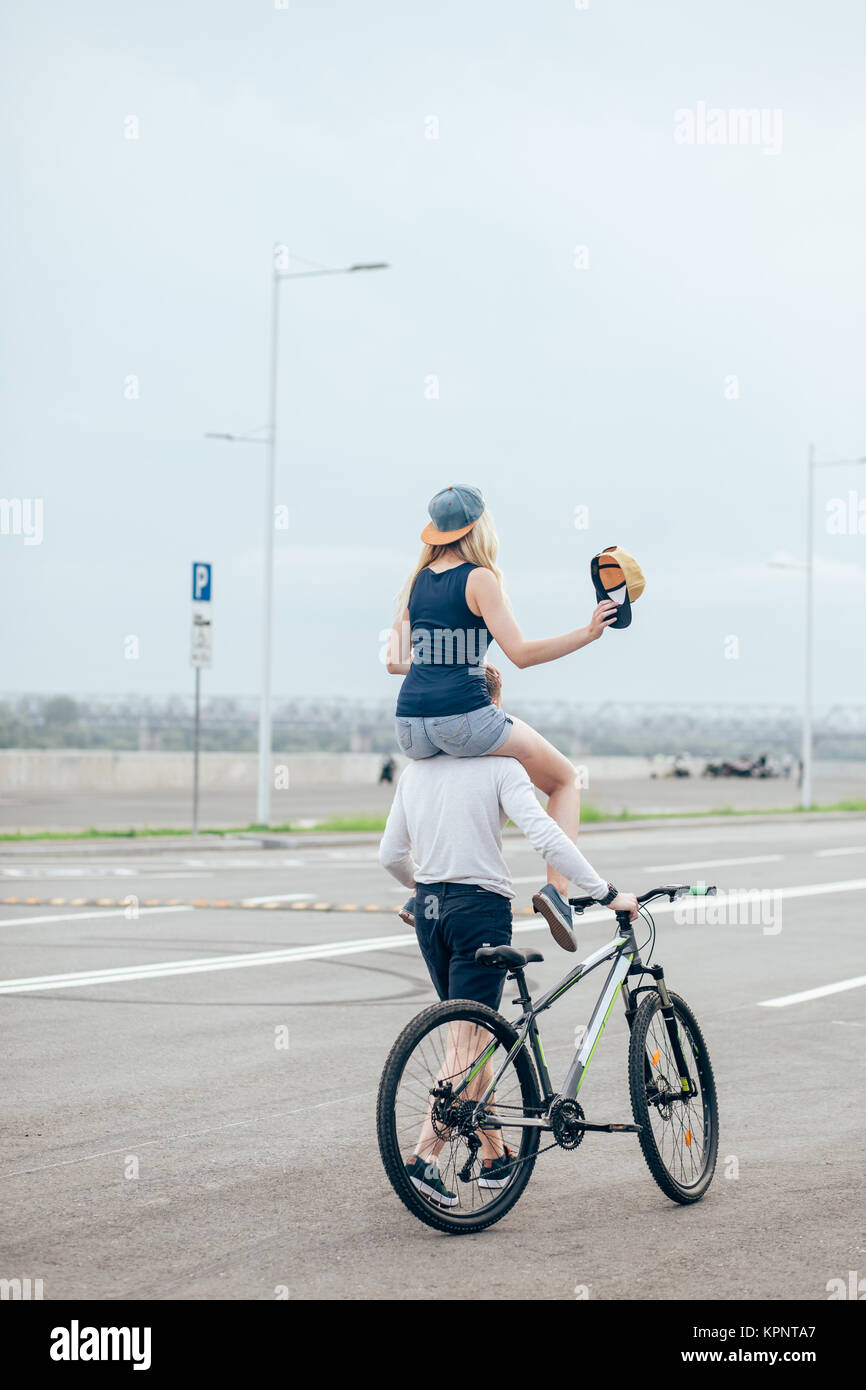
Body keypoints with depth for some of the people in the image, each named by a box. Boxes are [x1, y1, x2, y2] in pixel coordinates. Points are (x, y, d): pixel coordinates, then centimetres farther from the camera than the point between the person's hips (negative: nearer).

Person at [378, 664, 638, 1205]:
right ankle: (425, 1155, -17)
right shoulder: (499, 766, -10)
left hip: (430, 910, 7)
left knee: (470, 1038, 16)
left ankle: (496, 1155, 24)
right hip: (480, 908, -6)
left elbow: (391, 854, 13)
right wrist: (608, 894, -18)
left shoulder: (415, 769, 9)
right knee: (468, 1043, -5)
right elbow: (546, 836, -20)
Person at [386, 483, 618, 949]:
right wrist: (587, 633, -8)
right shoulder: (479, 579, -4)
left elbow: (394, 661, 16)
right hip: (465, 716, -6)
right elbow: (522, 653, -12)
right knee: (565, 780, 14)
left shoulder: (416, 581, 14)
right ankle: (556, 887, -5)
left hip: (412, 729, 6)